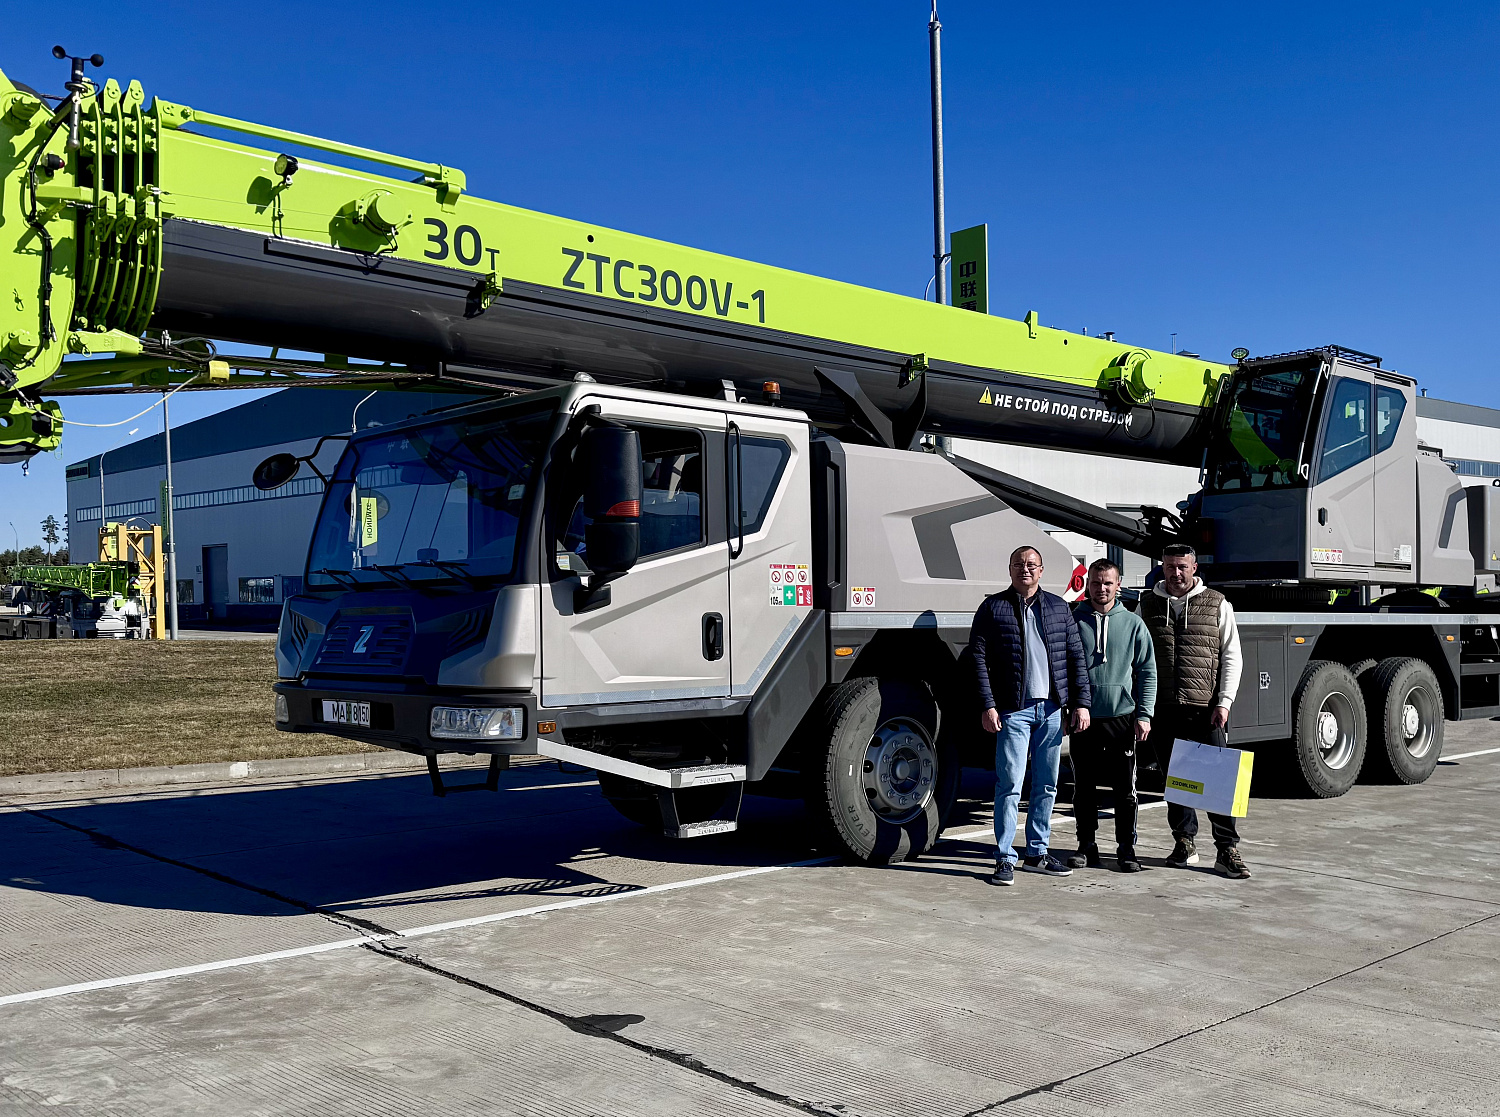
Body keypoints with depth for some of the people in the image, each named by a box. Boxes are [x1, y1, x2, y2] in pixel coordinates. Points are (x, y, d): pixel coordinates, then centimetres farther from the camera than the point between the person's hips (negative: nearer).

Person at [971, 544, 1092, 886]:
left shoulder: (1059, 608, 13)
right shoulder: (993, 608, 2)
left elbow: (1076, 657, 12)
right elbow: (979, 659, -2)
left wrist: (1080, 703, 4)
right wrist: (988, 706, -10)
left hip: (1052, 710, 4)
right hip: (1013, 710, -4)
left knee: (1046, 786, 10)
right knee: (1010, 786, -6)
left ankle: (1037, 853, 21)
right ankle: (1005, 858, 2)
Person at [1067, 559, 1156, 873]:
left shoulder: (1133, 624, 5)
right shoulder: (1073, 620, 4)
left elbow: (1147, 672, 6)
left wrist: (1144, 715, -1)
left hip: (1122, 717, 0)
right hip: (1083, 718, 1)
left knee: (1125, 788, 3)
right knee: (1084, 786, 7)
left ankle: (1126, 847, 14)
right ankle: (1086, 845, 18)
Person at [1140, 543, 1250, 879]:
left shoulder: (1217, 605, 5)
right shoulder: (1148, 605, 11)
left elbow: (1232, 657, 4)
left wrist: (1224, 702, -6)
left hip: (1206, 710, -2)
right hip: (1163, 709, 2)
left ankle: (1227, 850, 1)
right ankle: (1185, 842, 20)